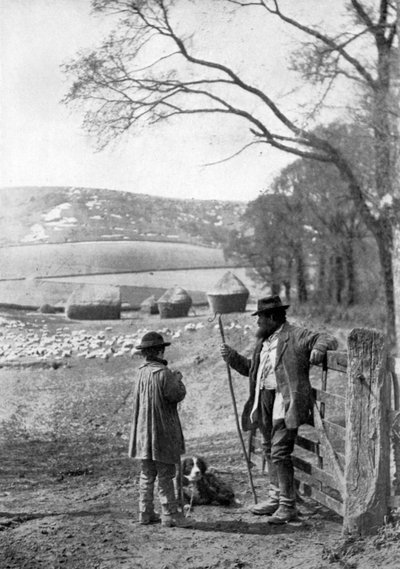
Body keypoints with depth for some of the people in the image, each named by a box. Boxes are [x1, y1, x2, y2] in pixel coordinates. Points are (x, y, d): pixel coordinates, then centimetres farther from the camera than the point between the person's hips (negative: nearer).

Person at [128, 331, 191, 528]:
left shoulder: (141, 372, 5)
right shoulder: (163, 373, -18)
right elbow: (178, 395, -16)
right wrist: (178, 379, 2)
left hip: (143, 433, 7)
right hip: (162, 432, -7)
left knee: (146, 475, 14)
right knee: (166, 476, -1)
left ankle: (146, 513, 18)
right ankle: (169, 514, 3)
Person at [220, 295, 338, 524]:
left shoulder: (296, 336, -7)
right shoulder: (263, 340, 19)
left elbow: (329, 339, -10)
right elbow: (252, 368, 27)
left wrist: (319, 347, -30)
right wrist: (233, 357, 15)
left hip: (285, 402, -9)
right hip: (265, 401, 9)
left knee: (280, 453, -11)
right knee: (270, 451, 16)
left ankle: (288, 505, -2)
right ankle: (276, 497, 29)